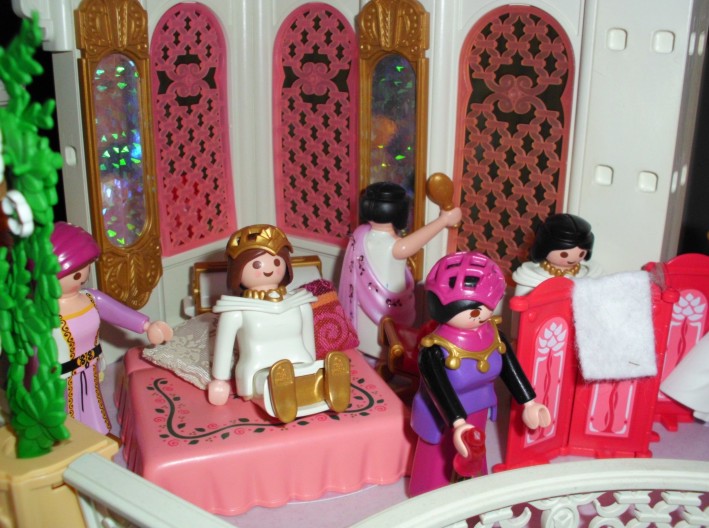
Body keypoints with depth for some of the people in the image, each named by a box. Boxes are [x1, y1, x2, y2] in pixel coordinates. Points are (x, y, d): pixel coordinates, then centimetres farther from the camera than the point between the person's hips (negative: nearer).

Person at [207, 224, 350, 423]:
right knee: (272, 382, -41)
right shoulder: (237, 311, -3)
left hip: (300, 370, 5)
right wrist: (219, 380, 7)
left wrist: (310, 370, 25)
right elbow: (224, 347, 4)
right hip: (259, 374, -4)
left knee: (325, 376, -29)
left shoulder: (300, 305, 10)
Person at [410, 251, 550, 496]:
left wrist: (529, 403, 5)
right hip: (444, 420, -6)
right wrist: (457, 424, -49)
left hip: (477, 413, 6)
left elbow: (510, 368, -1)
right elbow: (441, 390, -38)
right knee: (439, 471, 14)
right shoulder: (435, 350, -33)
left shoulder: (493, 335, -13)